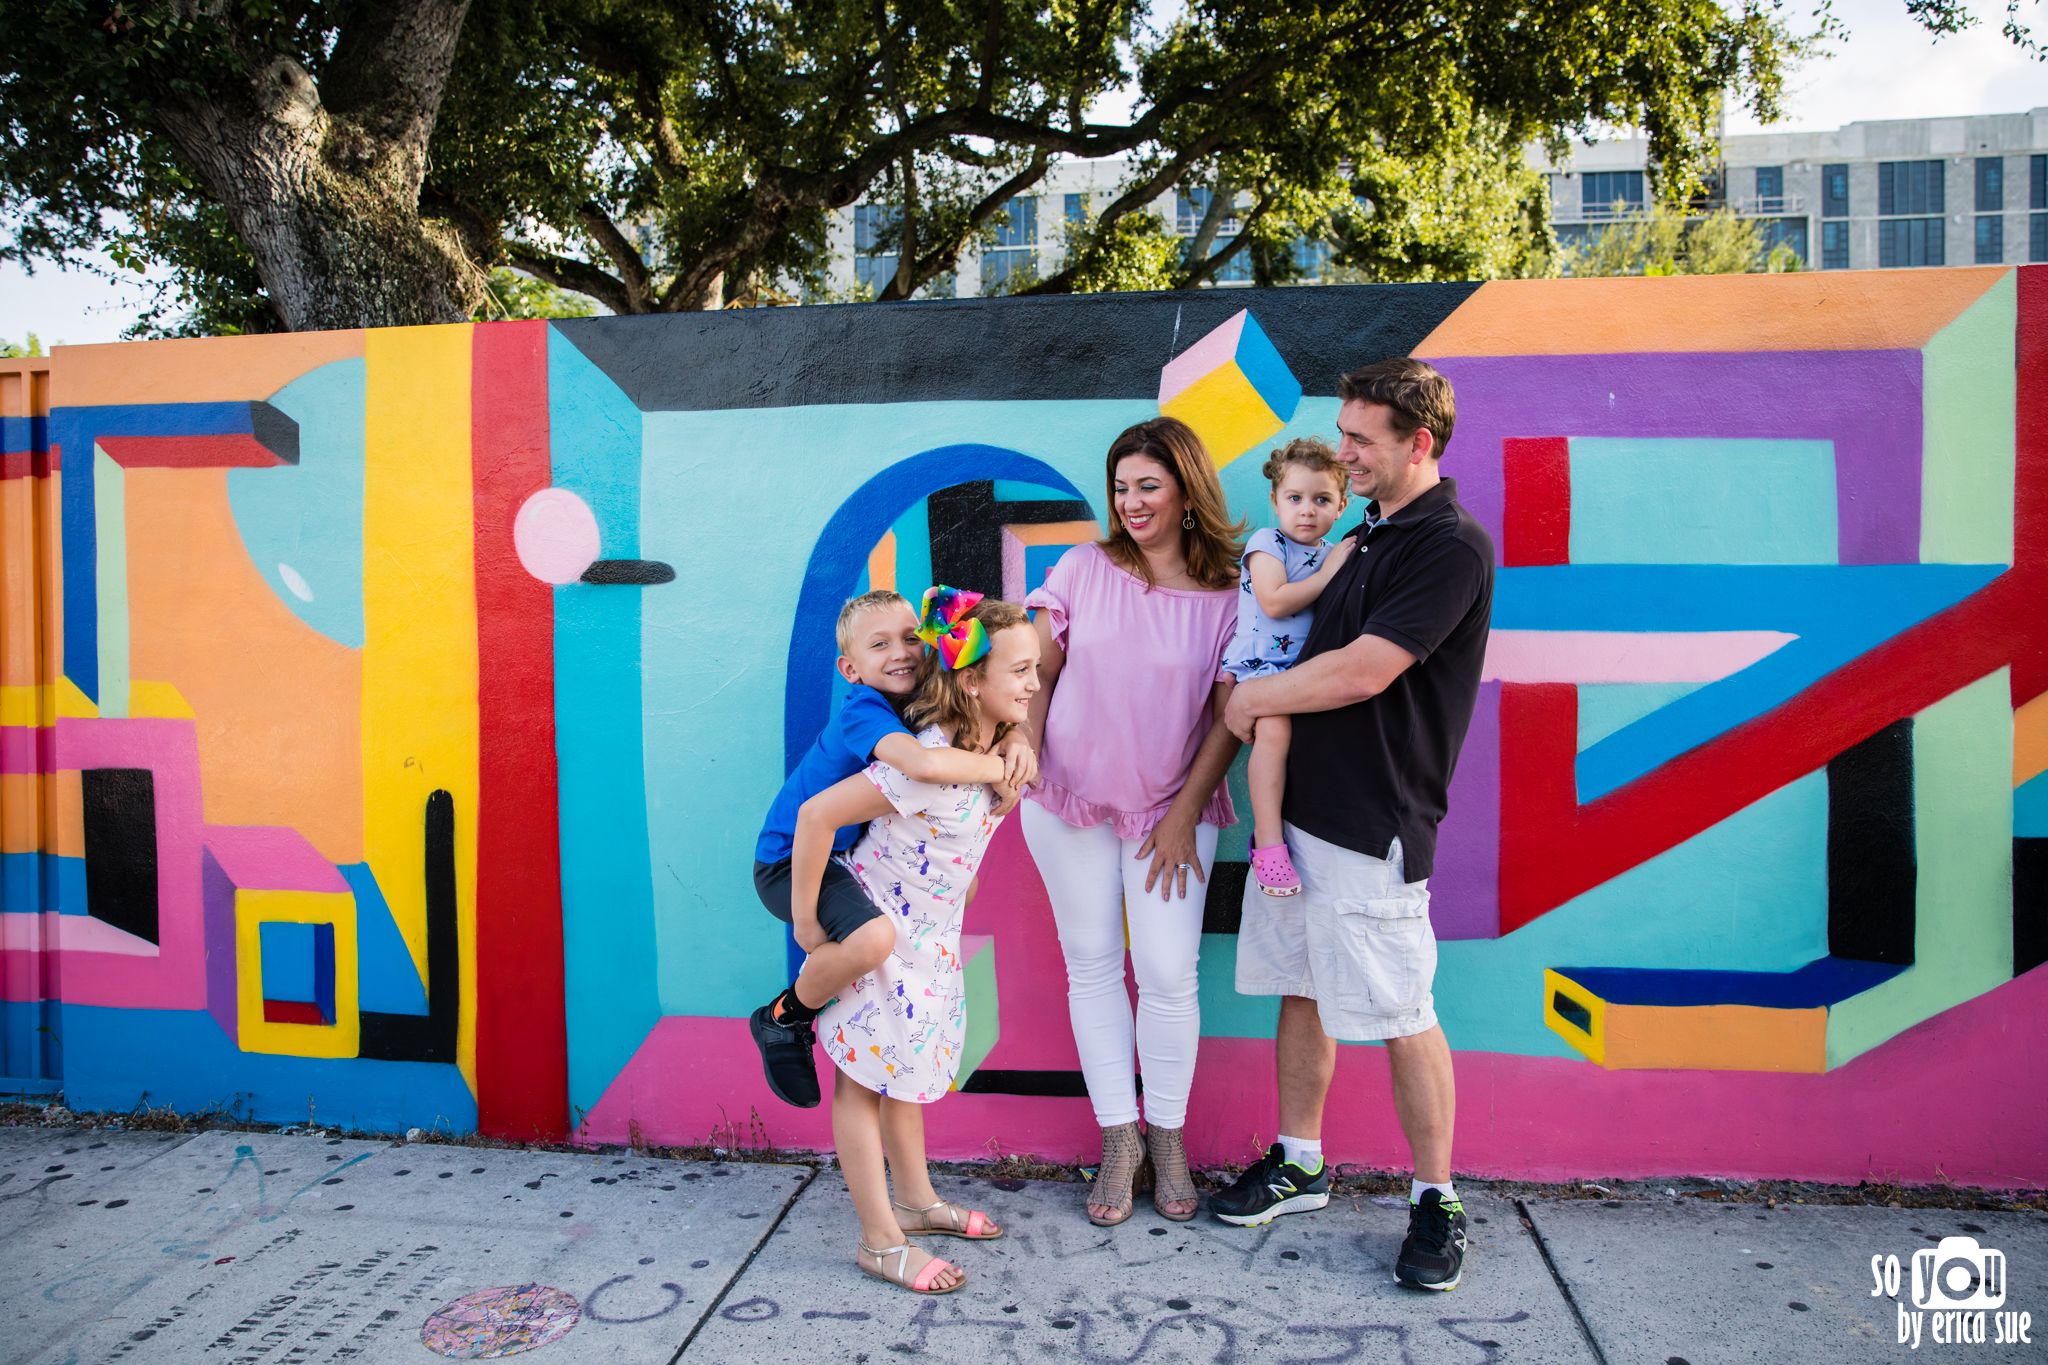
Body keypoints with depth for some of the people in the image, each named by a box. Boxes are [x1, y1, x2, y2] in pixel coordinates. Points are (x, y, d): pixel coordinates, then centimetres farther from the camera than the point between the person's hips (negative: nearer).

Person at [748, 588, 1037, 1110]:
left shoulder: (922, 703, -2)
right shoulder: (864, 711, -27)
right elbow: (924, 764, -46)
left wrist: (1015, 743, -19)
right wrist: (1000, 769, -31)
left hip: (846, 854, 9)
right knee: (873, 937, -35)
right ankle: (783, 1018, -6)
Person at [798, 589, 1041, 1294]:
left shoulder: (992, 746, -7)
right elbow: (816, 814, -32)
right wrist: (806, 924, -24)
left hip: (929, 936, 9)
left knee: (906, 1066, 22)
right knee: (866, 1079, 5)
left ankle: (915, 1200, 38)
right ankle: (880, 1240, 17)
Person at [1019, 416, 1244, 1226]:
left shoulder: (1225, 596, -5)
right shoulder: (1084, 569, 0)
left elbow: (1231, 715, -4)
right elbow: (1038, 669, 3)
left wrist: (1186, 812, -6)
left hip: (1170, 808, -1)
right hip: (1070, 797, 2)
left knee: (1169, 973, -3)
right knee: (1091, 965, 7)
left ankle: (1167, 1137, 20)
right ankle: (1119, 1139, 21)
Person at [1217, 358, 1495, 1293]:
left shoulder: (1452, 546, -14)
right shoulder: (1363, 535, 15)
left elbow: (1361, 672, -20)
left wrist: (1252, 698, -8)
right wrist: (1256, 705, 10)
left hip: (1373, 826, -8)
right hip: (1298, 804, 9)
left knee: (1402, 1018, 2)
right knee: (1300, 992, 15)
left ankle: (1435, 1201, 19)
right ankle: (1299, 1163, 30)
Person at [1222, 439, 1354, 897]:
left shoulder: (1335, 554, 17)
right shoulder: (1266, 542, -1)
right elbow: (1274, 602, -16)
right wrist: (1328, 573, -9)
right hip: (1259, 665, -7)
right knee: (1275, 727, -31)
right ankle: (1267, 838, -25)